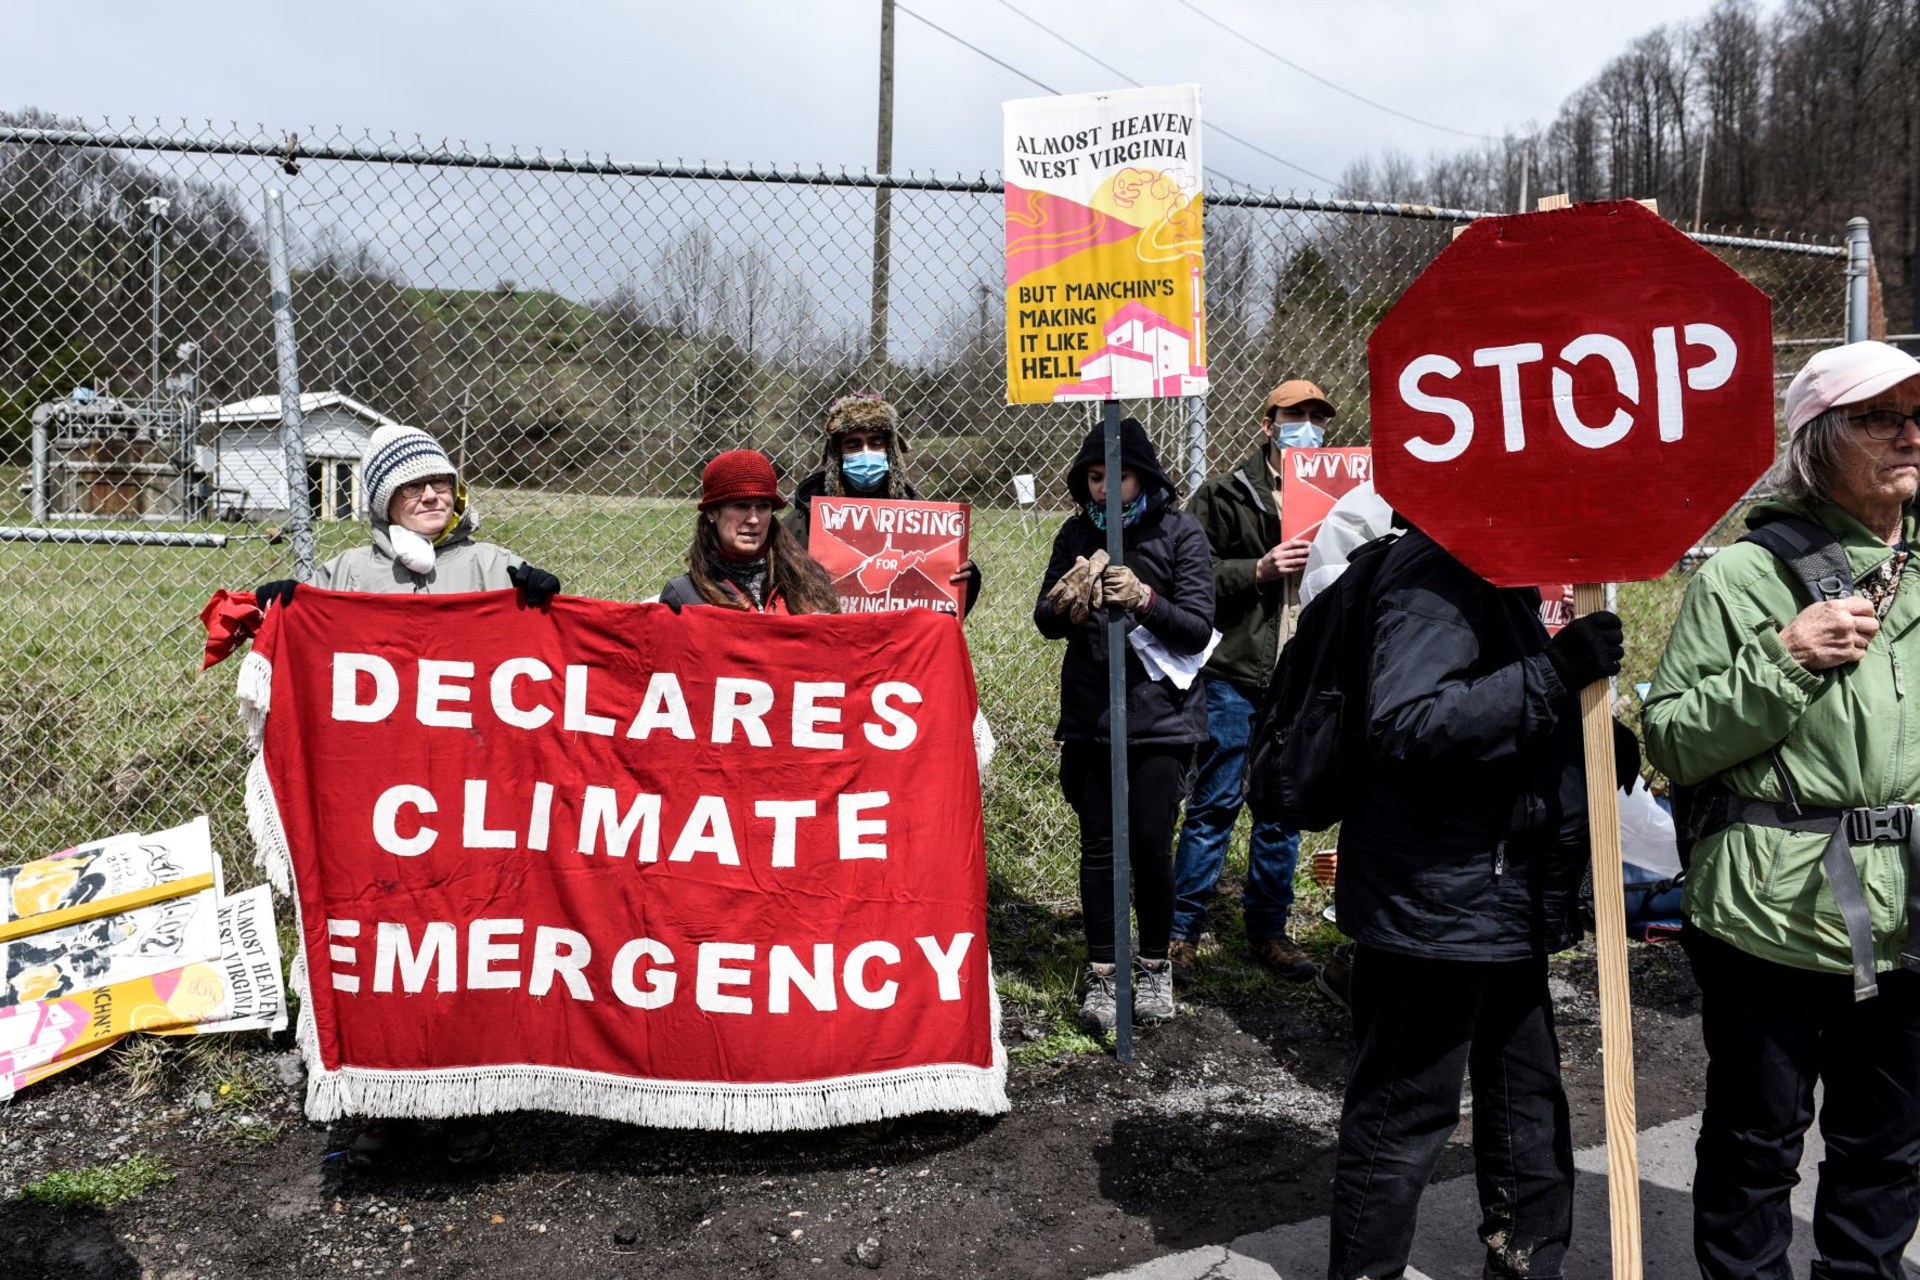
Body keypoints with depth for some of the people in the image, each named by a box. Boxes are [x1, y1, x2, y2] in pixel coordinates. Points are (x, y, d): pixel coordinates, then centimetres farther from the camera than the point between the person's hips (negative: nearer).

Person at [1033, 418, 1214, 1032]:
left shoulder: (1179, 533, -3)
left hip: (1161, 713, -2)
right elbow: (1044, 619, 7)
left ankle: (1155, 965, 20)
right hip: (1088, 715, 3)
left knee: (1151, 844, -1)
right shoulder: (1077, 533, 6)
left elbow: (1198, 628, -8)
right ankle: (1101, 973, 18)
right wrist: (1065, 609, -16)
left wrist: (1144, 599, -25)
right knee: (1099, 844, 6)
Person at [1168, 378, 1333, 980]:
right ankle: (1182, 930, 11)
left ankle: (1268, 929, 24)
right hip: (1236, 676, -4)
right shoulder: (1226, 494, 1)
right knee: (1215, 804, 0)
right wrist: (1258, 570, -17)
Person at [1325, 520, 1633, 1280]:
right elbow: (1406, 724, -30)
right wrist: (1551, 675, -30)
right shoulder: (1438, 572, -19)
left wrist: (1591, 744, 4)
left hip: (1505, 907, 10)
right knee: (1403, 1119, 5)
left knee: (1529, 1105, 22)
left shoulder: (1495, 574, 14)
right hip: (1436, 907, -10)